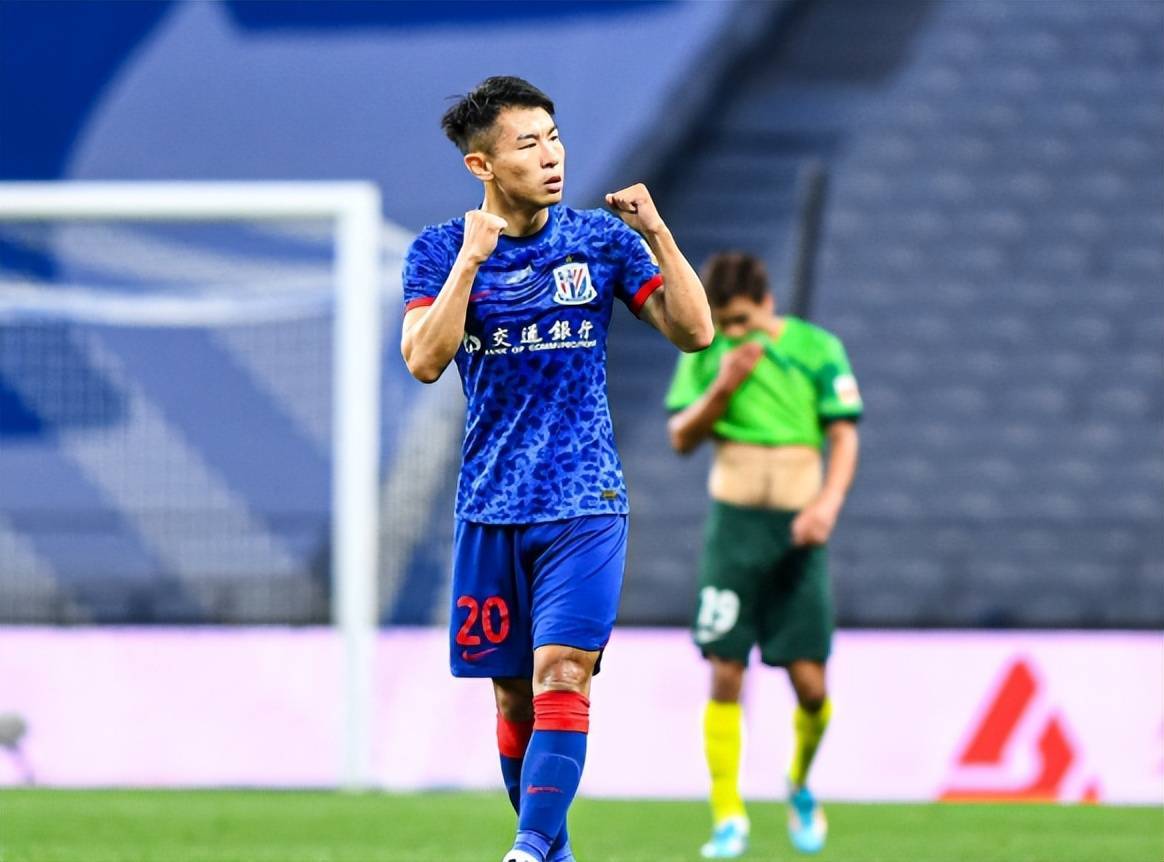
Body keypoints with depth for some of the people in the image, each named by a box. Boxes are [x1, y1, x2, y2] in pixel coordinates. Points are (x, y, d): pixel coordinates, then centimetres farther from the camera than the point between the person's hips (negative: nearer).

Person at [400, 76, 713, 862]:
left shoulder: (600, 238, 2)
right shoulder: (442, 250, 1)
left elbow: (693, 332, -2)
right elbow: (425, 361, -12)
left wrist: (657, 234, -13)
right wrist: (471, 259, -18)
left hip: (584, 502, -1)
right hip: (492, 508, 1)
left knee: (561, 674, -17)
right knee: (515, 698, 7)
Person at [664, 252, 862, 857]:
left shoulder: (817, 349, 1)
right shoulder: (704, 352, 4)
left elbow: (844, 436, 2)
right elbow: (682, 438, 5)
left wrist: (829, 500, -14)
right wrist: (723, 387, -12)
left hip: (798, 532, 0)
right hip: (734, 527, 1)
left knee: (810, 684, -5)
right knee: (725, 674, -8)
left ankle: (801, 785, 25)